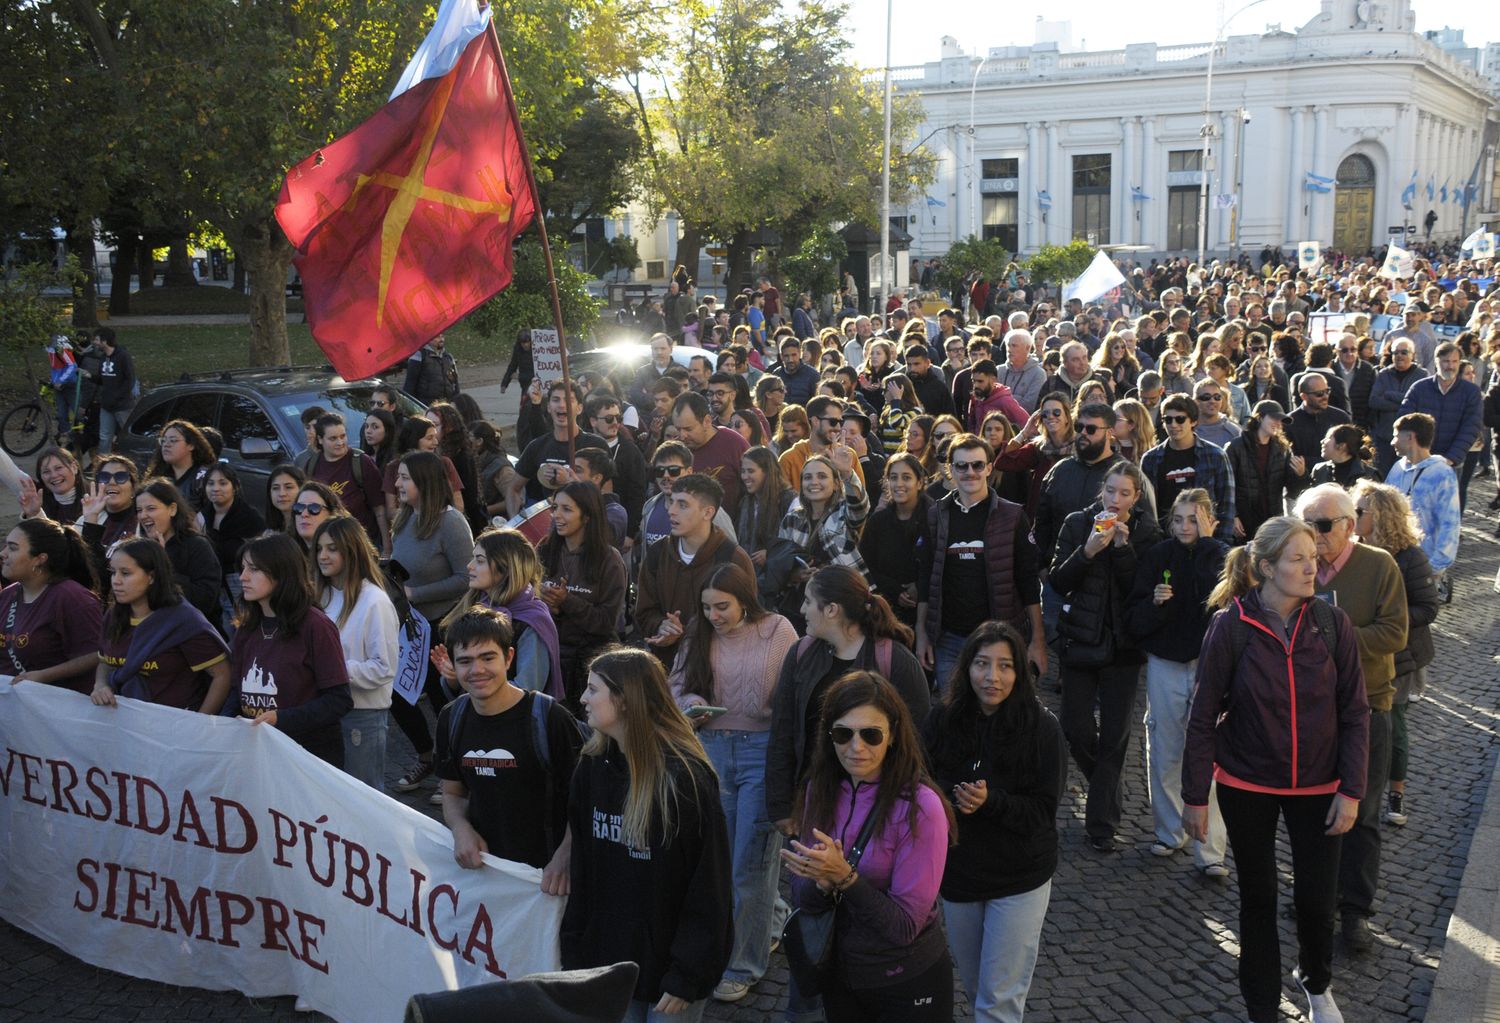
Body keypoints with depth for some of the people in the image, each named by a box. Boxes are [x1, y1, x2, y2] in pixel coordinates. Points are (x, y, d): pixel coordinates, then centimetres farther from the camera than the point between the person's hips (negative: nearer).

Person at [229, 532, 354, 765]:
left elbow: (340, 700, -13)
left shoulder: (315, 627, -12)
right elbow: (239, 690, 14)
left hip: (311, 753, -6)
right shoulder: (248, 628, 9)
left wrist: (281, 719, -22)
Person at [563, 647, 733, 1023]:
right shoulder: (593, 766, -1)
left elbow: (709, 885, -16)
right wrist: (574, 947, 3)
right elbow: (582, 868, 5)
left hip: (670, 963, -5)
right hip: (607, 956, 5)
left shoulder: (684, 776, -19)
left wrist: (687, 974, -16)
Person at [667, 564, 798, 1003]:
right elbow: (677, 683, 14)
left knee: (750, 864, 1)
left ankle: (743, 965, 15)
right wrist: (690, 705, -8)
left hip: (762, 749, -4)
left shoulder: (777, 631, -6)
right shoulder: (698, 638, 6)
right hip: (710, 749, 5)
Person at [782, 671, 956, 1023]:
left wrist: (844, 877, -32)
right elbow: (801, 898, -3)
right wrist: (821, 884, -24)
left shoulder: (921, 807, -22)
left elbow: (906, 926, -21)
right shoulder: (819, 792, -6)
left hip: (908, 984, -4)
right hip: (838, 976, 5)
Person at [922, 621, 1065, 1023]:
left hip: (1019, 880, -3)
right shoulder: (943, 719, -9)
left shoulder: (1042, 727, -16)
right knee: (974, 988, 23)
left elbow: (1044, 811, -15)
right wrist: (950, 798, -23)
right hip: (957, 873, 4)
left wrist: (991, 802, -31)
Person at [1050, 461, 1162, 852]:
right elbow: (1057, 582, -6)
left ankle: (1101, 823, 9)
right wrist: (1088, 551, -20)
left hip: (1123, 644, -1)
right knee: (1077, 730, 1)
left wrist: (1123, 548, -21)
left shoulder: (1146, 533, -1)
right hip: (1081, 640, 1)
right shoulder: (1078, 524, 0)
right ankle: (1109, 791, 31)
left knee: (1114, 734, 0)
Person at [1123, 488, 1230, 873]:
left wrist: (1205, 542, -19)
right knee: (1164, 755, 10)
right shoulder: (1157, 556, 2)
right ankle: (1169, 832, 28)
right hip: (1164, 666, 2)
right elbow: (1134, 621, 0)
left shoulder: (1221, 555, -1)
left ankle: (1209, 851, -1)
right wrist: (1154, 602, -21)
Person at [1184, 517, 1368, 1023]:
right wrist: (1195, 795, -7)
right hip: (1247, 785, -1)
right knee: (1258, 899, 11)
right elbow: (1204, 715, -8)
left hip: (1317, 785, 1)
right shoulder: (1231, 626, -13)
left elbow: (1354, 712, -2)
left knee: (1317, 900, 6)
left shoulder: (1332, 623, -8)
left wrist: (1351, 790, -6)